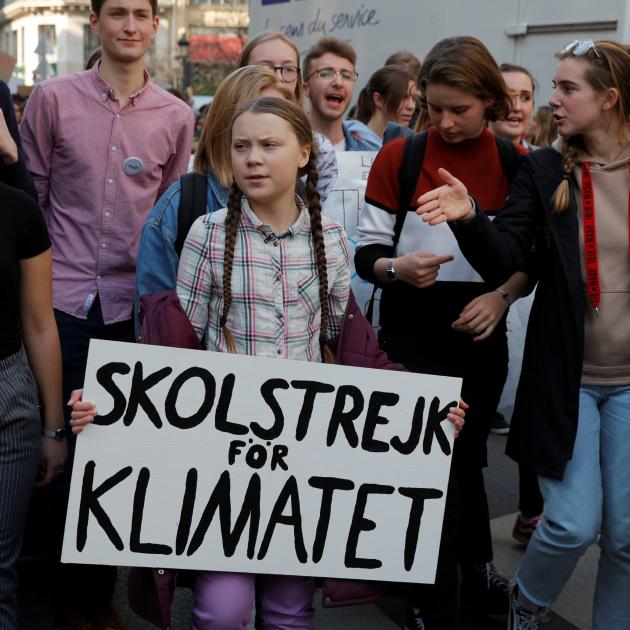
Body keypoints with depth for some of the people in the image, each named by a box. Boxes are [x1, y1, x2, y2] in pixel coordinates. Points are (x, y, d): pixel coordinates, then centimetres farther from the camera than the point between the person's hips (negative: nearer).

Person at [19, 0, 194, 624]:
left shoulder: (175, 116, 7)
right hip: (63, 299, -1)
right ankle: (67, 598, 23)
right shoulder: (52, 98, 2)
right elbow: (30, 197, 6)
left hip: (133, 307, 2)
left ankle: (101, 593, 26)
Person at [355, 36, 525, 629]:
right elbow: (365, 252, -3)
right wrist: (397, 268, -23)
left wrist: (501, 295, -11)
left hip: (482, 334, 2)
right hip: (412, 335, -1)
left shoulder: (515, 164, 1)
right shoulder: (397, 157, -5)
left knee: (464, 459, 15)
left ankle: (476, 574, 39)